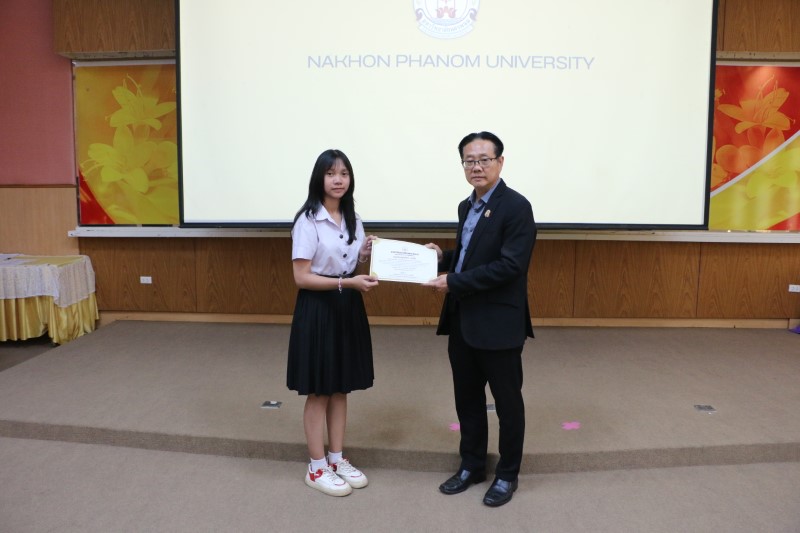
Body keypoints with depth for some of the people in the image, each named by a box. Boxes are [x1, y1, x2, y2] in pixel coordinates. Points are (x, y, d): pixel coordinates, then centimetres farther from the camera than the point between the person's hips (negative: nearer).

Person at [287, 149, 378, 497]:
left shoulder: (353, 219, 10)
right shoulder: (308, 221, -13)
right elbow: (301, 277, -17)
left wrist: (365, 257, -4)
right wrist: (347, 283, -25)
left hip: (348, 308, 7)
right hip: (318, 310, -7)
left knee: (341, 389, 15)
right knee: (319, 392, 4)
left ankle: (337, 460, 29)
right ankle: (317, 468, 20)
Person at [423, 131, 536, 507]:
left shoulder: (516, 207, -14)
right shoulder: (466, 206, 12)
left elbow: (509, 266, -22)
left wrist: (453, 283, -20)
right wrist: (443, 257, 2)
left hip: (498, 324, -8)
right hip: (462, 321, 8)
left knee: (506, 401, 10)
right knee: (467, 398, 17)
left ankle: (507, 475, 28)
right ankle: (472, 466, 35)